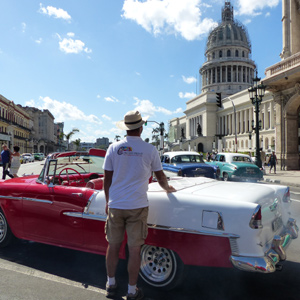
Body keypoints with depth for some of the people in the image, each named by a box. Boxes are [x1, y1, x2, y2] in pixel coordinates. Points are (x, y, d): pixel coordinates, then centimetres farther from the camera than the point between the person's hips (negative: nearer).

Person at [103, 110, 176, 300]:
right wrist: (168, 188, 28)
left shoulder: (114, 148, 1)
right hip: (137, 206, -2)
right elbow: (160, 177, 7)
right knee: (135, 250, 8)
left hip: (115, 206, 3)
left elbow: (107, 179, 3)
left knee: (113, 246, 16)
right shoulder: (150, 150, -4)